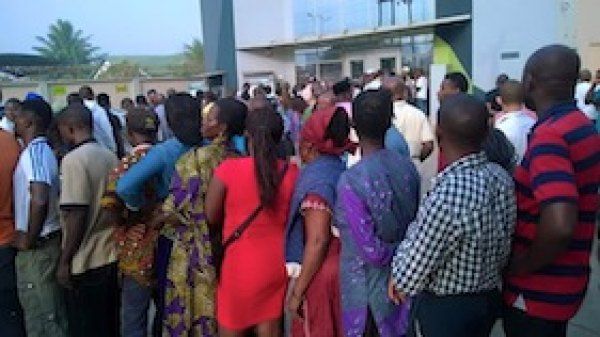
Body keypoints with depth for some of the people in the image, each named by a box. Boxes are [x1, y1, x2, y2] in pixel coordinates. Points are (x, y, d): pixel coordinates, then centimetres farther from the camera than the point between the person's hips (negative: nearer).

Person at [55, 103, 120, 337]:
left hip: (85, 263, -7)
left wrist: (64, 261, -12)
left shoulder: (73, 160, -16)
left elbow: (76, 215, -20)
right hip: (112, 256, 7)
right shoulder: (111, 157, 7)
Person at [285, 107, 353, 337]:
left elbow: (318, 241, -24)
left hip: (321, 275, -8)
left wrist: (297, 292, -18)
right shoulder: (341, 170, 3)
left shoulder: (316, 178, -20)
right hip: (343, 269, 8)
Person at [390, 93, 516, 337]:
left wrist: (398, 280, -7)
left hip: (443, 309, -7)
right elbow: (504, 250, 1)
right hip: (490, 299, 7)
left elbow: (409, 276, -28)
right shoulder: (502, 177, -10)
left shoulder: (447, 195, -35)